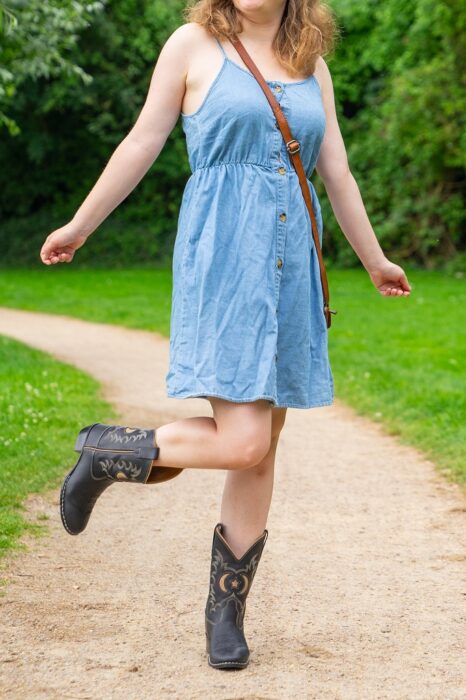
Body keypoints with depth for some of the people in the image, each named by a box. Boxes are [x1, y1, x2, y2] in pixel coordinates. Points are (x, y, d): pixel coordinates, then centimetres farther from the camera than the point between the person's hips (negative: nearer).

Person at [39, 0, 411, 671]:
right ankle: (107, 451, 9)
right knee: (242, 441, -15)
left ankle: (227, 609, 16)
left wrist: (374, 260, 27)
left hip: (291, 261, 5)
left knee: (262, 448, 5)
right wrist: (79, 226, 11)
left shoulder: (312, 66, 14)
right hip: (222, 255, -5)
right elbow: (142, 143, 6)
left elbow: (337, 174, 21)